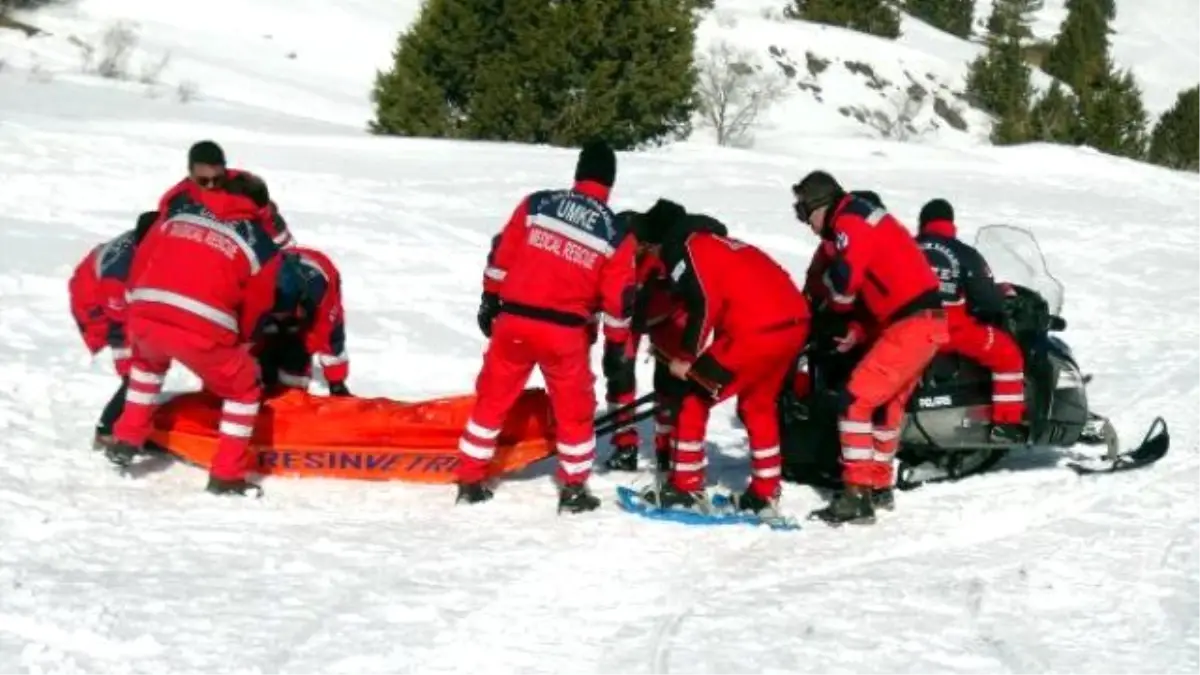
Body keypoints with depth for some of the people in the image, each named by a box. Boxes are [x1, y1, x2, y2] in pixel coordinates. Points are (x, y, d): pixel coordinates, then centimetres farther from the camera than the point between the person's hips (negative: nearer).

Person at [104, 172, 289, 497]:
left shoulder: (180, 211, 21)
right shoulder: (261, 244, 14)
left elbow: (141, 260, 22)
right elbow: (256, 308, 18)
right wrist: (237, 345, 36)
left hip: (146, 315, 4)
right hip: (202, 329, -4)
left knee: (148, 359, 40)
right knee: (244, 388, 20)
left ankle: (127, 440, 38)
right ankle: (226, 475, 15)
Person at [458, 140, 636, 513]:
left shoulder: (536, 204, 2)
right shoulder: (616, 233, -1)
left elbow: (501, 256, 5)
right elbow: (618, 300, 1)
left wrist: (490, 302, 17)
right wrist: (617, 347, 11)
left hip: (514, 320, 2)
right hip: (565, 332, -2)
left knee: (493, 399, 15)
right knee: (574, 410, 15)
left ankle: (470, 481, 19)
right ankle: (573, 490, 19)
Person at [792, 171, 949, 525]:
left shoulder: (850, 222, -11)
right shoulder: (865, 217, 19)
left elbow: (844, 278, -20)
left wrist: (838, 314, 3)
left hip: (911, 324, -10)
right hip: (925, 321, 10)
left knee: (857, 400, -10)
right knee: (887, 403, 22)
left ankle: (857, 496, -11)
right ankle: (879, 486, 34)